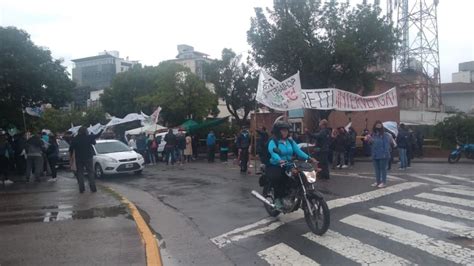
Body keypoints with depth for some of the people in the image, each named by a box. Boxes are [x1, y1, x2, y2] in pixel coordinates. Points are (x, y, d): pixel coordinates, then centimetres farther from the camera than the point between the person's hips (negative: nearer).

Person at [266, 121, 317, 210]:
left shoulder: (290, 141, 12)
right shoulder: (273, 142, -6)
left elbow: (298, 150, 1)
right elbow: (273, 153, -25)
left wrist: (309, 158, -15)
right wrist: (280, 161, -45)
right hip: (275, 166, -5)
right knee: (277, 177, -35)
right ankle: (277, 199, -16)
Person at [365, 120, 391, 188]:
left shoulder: (385, 135, -9)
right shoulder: (373, 134, 10)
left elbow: (386, 144, -13)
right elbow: (371, 144, 16)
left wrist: (385, 153, -19)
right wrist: (369, 140, -4)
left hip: (382, 155, -6)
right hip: (375, 155, 6)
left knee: (383, 169, 1)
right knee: (377, 169, 13)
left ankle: (383, 182, 9)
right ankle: (377, 181, 22)